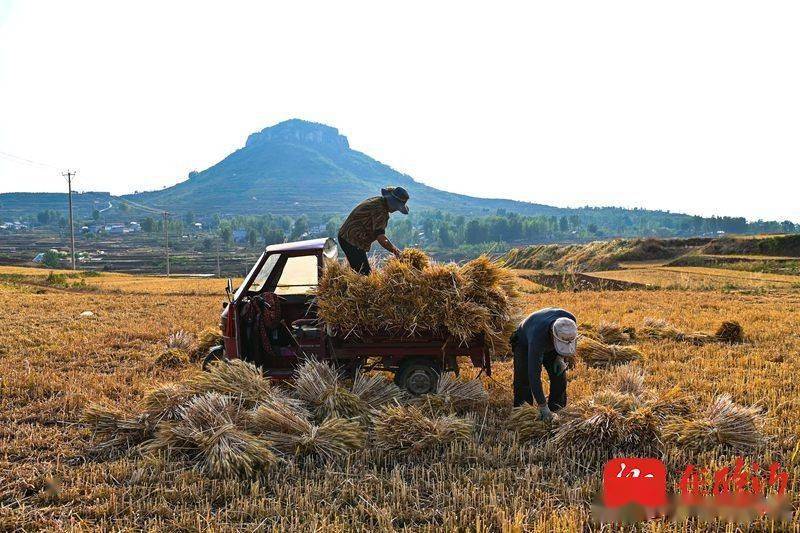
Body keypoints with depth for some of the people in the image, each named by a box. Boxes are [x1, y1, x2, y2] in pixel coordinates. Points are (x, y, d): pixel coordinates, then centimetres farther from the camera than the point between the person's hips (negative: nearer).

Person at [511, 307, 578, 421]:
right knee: (524, 379, -16)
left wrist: (561, 357, -16)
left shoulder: (570, 320, -35)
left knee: (559, 377, -4)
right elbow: (534, 375, -45)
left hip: (549, 345, 4)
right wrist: (543, 407, -44)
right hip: (525, 343, -4)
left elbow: (571, 338, -4)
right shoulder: (538, 336, -48)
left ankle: (556, 411, 9)